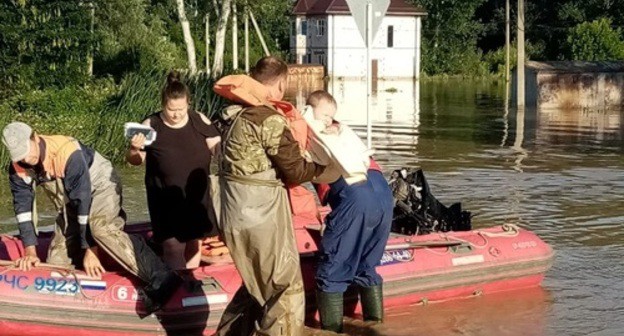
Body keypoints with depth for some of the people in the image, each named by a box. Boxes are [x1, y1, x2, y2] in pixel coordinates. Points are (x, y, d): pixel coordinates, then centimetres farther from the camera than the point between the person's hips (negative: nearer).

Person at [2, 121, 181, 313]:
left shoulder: (67, 153, -33)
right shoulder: (18, 169, -15)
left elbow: (83, 200, -32)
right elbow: (23, 207, -9)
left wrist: (90, 249, -30)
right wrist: (30, 252, -15)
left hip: (100, 184, -7)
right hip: (69, 202, 7)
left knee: (99, 227, -37)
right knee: (57, 261, 0)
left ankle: (161, 278, -45)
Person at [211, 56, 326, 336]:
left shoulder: (238, 114, 9)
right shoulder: (270, 120, -17)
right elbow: (295, 171, -11)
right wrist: (323, 165, 7)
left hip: (239, 214, 9)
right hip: (260, 216, -9)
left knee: (258, 286, 25)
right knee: (287, 292, 2)